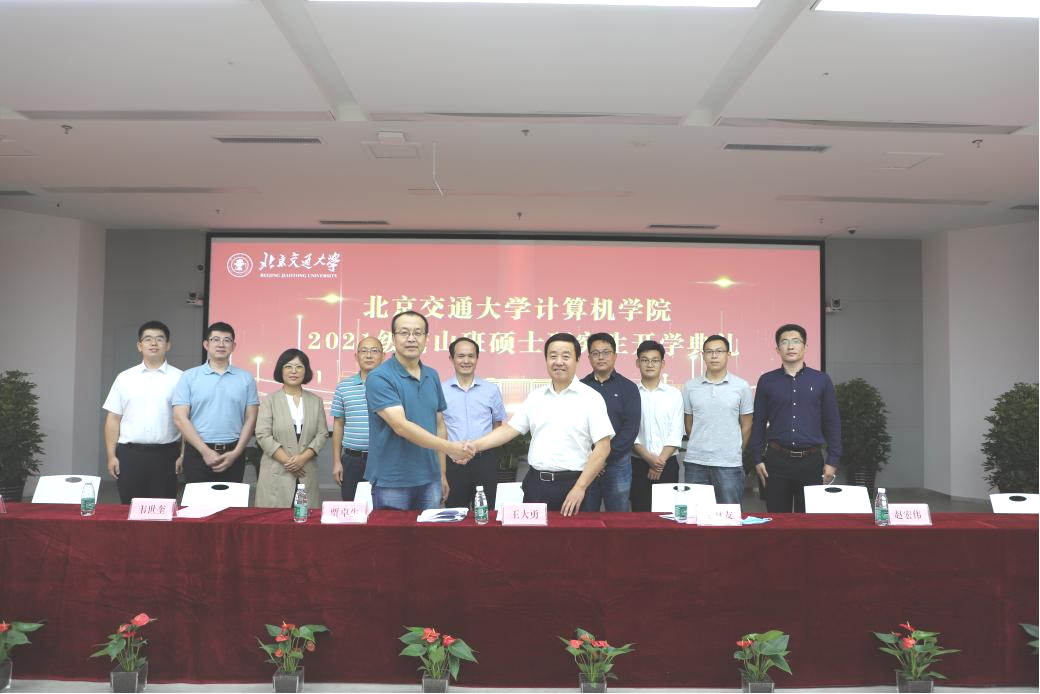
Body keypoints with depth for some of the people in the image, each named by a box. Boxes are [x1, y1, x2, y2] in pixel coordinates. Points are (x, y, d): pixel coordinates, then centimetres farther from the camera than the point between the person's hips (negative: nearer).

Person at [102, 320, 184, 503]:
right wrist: (111, 456, 1)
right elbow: (113, 419, 7)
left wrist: (183, 455, -6)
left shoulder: (180, 378, 1)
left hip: (165, 454, -1)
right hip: (129, 454, 2)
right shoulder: (124, 378, 7)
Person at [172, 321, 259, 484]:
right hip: (198, 453, -1)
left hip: (233, 454, 1)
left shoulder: (246, 378, 6)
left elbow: (250, 419, 4)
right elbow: (180, 418, -4)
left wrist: (236, 453, -7)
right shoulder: (189, 377, 2)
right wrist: (205, 451, -11)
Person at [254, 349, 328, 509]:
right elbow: (263, 435, -4)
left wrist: (303, 458, -10)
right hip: (276, 474, -2)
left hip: (307, 474, 2)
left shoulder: (316, 401, 11)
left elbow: (322, 433, 5)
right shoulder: (270, 400, 4)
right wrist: (287, 461, -11)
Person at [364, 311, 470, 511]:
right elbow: (400, 426, -21)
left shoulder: (432, 376, 8)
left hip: (429, 480, 6)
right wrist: (449, 447, -25)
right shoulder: (379, 377, -12)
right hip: (392, 483, -5)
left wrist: (442, 473, 13)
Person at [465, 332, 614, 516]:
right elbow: (510, 429, 9)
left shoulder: (590, 398, -5)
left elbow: (602, 448, -9)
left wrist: (580, 487, -14)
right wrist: (476, 445, -6)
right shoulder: (534, 396, 9)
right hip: (536, 483, 4)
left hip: (572, 485, -4)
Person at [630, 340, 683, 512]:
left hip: (667, 464, 1)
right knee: (640, 513, 3)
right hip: (638, 464, -1)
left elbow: (675, 434, -2)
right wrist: (649, 458, -13)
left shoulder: (674, 394, 4)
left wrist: (660, 461, -10)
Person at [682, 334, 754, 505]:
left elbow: (746, 426, 8)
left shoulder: (741, 387, 1)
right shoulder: (690, 387, 5)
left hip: (729, 463, -1)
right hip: (695, 462, 2)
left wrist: (735, 452, 11)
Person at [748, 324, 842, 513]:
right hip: (777, 461, 0)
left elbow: (832, 423, 5)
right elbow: (758, 423, 7)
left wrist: (832, 461, -1)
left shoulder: (821, 380, 5)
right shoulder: (767, 381, 5)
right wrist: (757, 459, 1)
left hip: (811, 461, 0)